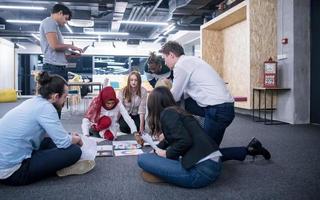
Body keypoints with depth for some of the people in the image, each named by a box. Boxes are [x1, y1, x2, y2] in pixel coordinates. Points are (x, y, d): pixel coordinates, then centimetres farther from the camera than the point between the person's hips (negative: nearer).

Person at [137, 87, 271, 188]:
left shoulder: (167, 113, -5)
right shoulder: (176, 110, 20)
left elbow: (184, 141, -16)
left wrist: (167, 154, -2)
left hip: (201, 170, -9)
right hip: (214, 165, 9)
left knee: (142, 159, -10)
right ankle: (247, 150, 31)